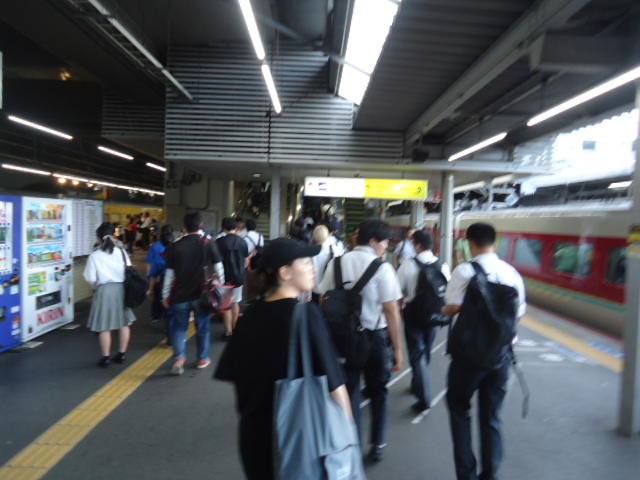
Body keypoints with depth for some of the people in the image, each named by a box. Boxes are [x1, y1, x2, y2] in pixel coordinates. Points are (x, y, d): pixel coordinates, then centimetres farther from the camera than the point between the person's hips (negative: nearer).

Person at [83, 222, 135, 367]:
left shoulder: (95, 256, -8)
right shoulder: (121, 251, 0)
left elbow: (90, 278, -7)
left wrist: (96, 286, 13)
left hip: (104, 290, -3)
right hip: (122, 289, 3)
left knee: (104, 326, 6)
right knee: (124, 323, 15)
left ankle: (106, 357, 12)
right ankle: (121, 354, 22)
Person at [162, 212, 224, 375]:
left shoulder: (175, 246, -5)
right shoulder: (208, 244, -8)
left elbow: (169, 274, -2)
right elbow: (218, 268, -3)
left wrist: (165, 295, 7)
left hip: (180, 294, 0)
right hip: (201, 294, 0)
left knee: (179, 327, 14)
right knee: (203, 327, 14)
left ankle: (179, 357, -1)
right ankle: (202, 359, 25)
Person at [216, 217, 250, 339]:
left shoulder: (219, 242, -13)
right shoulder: (242, 242, -2)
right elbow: (246, 261, 5)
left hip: (225, 277, -3)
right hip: (239, 277, 3)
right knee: (235, 302, 17)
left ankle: (228, 332, 7)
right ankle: (234, 328, 27)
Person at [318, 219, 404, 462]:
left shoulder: (336, 263, -3)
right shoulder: (382, 268, -13)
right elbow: (391, 310, -14)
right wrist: (397, 347, -5)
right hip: (376, 336, -2)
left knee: (349, 391, 15)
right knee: (378, 391, 20)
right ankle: (377, 446, 32)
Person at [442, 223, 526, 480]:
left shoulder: (465, 270, -14)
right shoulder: (512, 273, 1)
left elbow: (453, 307, -19)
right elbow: (519, 313, 6)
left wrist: (443, 311, 3)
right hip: (500, 352, 4)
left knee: (459, 408, 16)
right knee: (491, 417, 17)